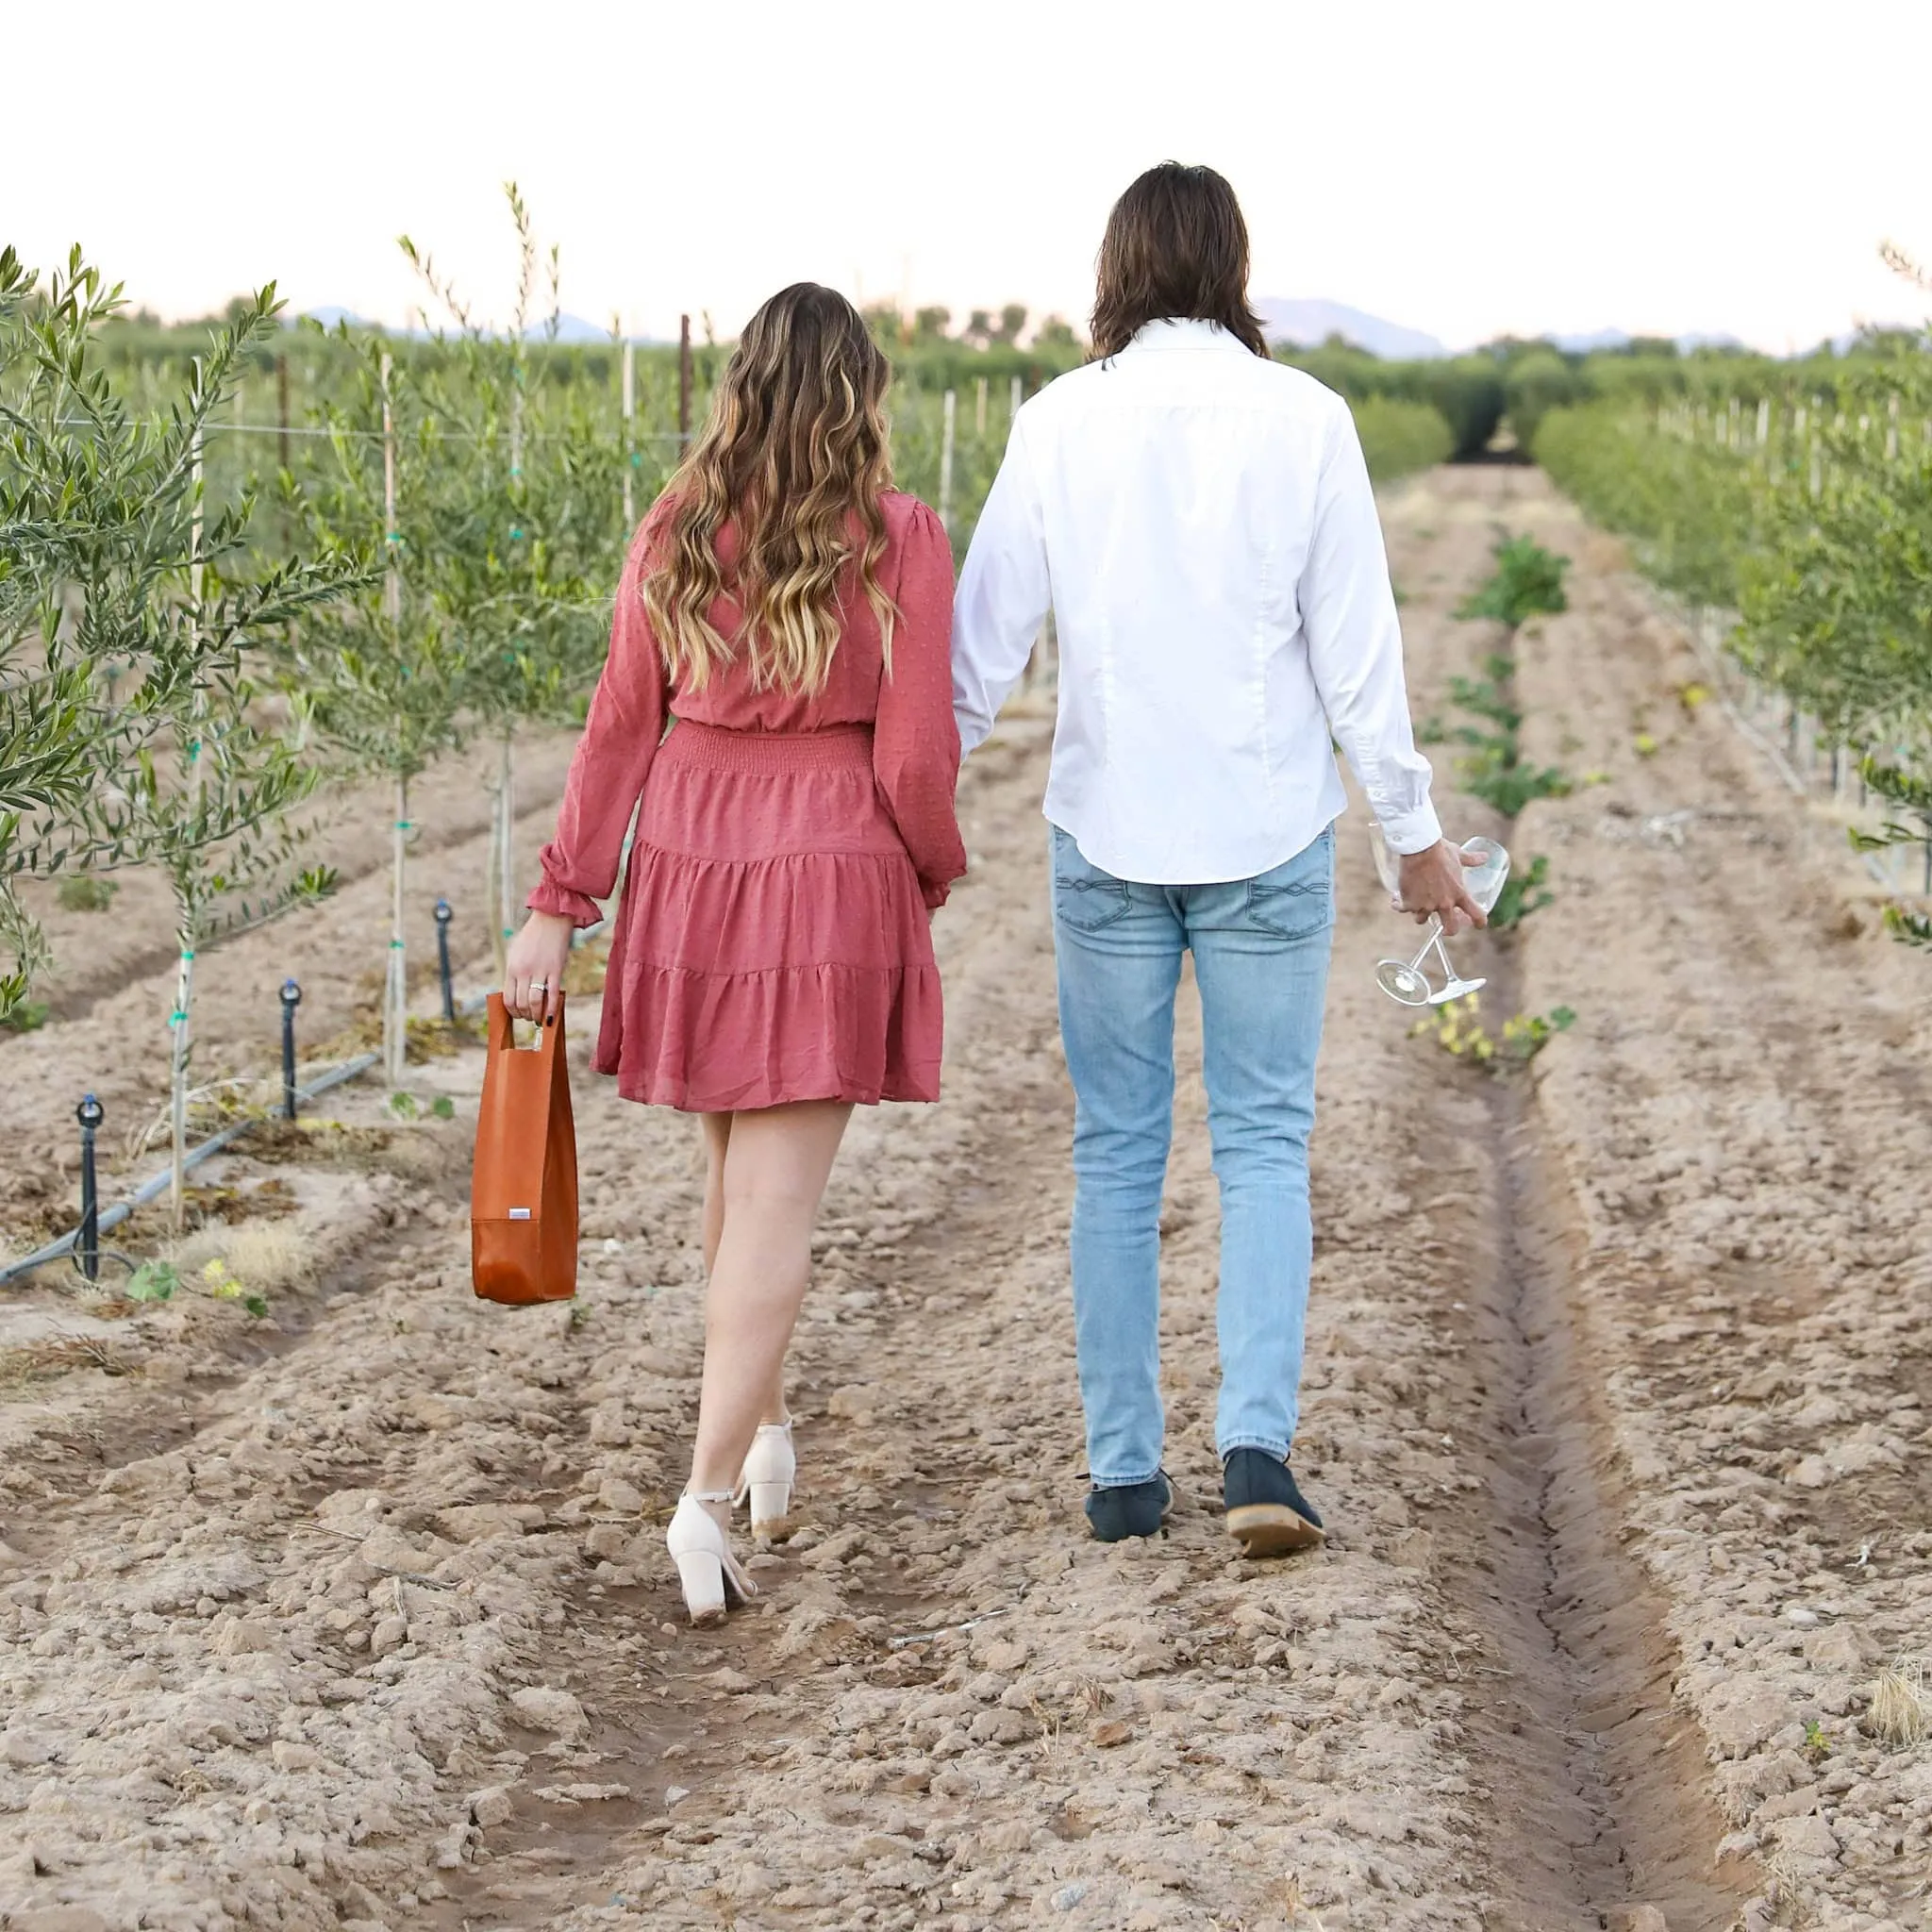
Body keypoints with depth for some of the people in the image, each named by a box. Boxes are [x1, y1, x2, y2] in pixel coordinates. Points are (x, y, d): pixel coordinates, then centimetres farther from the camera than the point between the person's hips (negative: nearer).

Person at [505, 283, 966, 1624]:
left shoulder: (676, 535, 1)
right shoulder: (899, 539, -9)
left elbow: (621, 728, 2)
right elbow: (915, 758, -10)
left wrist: (560, 907, 5)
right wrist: (934, 873, 10)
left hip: (690, 863, 4)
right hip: (833, 873, -4)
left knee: (738, 1165, 21)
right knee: (777, 1199, -1)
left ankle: (764, 1427, 34)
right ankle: (712, 1490, -8)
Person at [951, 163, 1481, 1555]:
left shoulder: (1060, 424, -3)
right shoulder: (1302, 421, -6)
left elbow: (986, 641, -1)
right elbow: (1356, 649, -3)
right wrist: (1416, 834, 6)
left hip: (1107, 831, 1)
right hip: (1267, 835, -1)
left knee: (1117, 1152, 10)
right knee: (1264, 1141, 7)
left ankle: (1125, 1470, 13)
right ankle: (1258, 1443, -8)